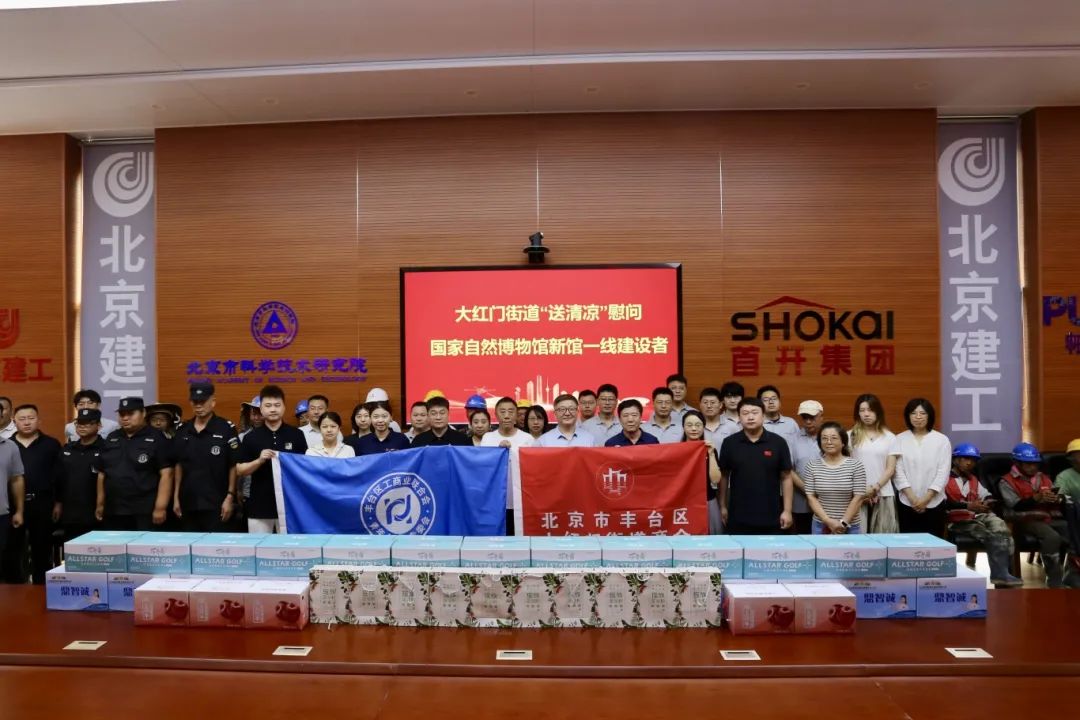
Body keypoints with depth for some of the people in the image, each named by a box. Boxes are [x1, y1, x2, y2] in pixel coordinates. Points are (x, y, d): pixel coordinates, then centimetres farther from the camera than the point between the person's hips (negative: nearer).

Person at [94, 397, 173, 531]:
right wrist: (100, 504, 15)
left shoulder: (156, 438, -4)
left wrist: (160, 507, -16)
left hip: (144, 513, -6)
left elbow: (166, 474, -10)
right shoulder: (111, 439, 14)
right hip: (113, 512, 6)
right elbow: (102, 474, 19)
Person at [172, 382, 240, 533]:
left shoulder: (227, 429, -7)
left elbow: (234, 466, -7)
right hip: (188, 503, 5)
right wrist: (176, 497, 10)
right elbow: (179, 465, 14)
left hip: (216, 504, -5)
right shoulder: (182, 430, 8)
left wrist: (230, 497, -11)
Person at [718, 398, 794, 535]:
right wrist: (723, 506, 5)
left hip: (771, 517, 0)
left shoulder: (778, 442, -2)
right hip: (738, 518, 0)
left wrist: (787, 510, -1)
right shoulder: (729, 443, 0)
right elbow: (723, 476, 7)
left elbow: (786, 477, 2)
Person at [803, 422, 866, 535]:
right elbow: (811, 497, -1)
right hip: (821, 526, 1)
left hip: (850, 527, -1)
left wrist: (843, 523, -11)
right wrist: (828, 521, -12)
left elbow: (858, 498, -6)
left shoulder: (856, 466, -4)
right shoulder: (811, 466, 0)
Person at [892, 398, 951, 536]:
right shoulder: (900, 440, 1)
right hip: (907, 503, 0)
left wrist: (926, 498, -10)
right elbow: (898, 471, -2)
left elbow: (943, 473, -3)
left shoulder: (942, 440, 1)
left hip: (934, 503, 0)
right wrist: (912, 498, -11)